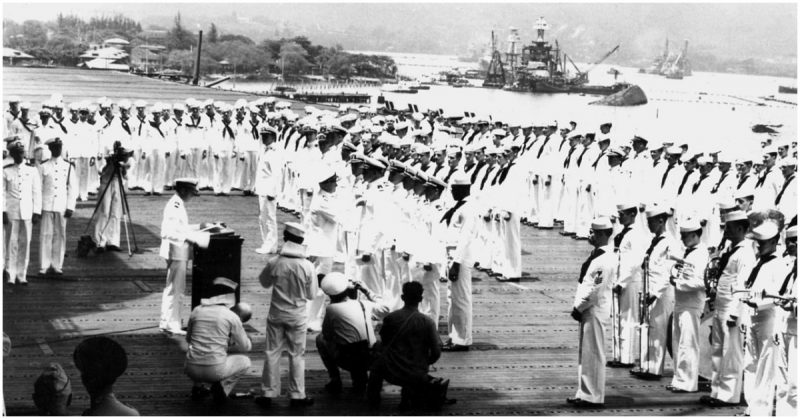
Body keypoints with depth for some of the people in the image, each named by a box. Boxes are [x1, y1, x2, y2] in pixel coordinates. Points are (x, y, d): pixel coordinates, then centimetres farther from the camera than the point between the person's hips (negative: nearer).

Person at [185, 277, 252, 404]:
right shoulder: (232, 316, -3)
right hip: (215, 370, -4)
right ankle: (222, 385, 3)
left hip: (192, 370, 4)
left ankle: (197, 387, 19)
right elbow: (246, 346, 6)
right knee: (245, 361, 25)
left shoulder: (197, 311, 6)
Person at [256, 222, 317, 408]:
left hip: (276, 314, 1)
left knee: (273, 353, 10)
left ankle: (268, 394, 14)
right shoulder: (307, 266, -14)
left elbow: (264, 282, 5)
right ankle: (297, 395, 13)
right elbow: (311, 294, -5)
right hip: (297, 316, -1)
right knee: (297, 355, 10)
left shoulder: (274, 262, -13)